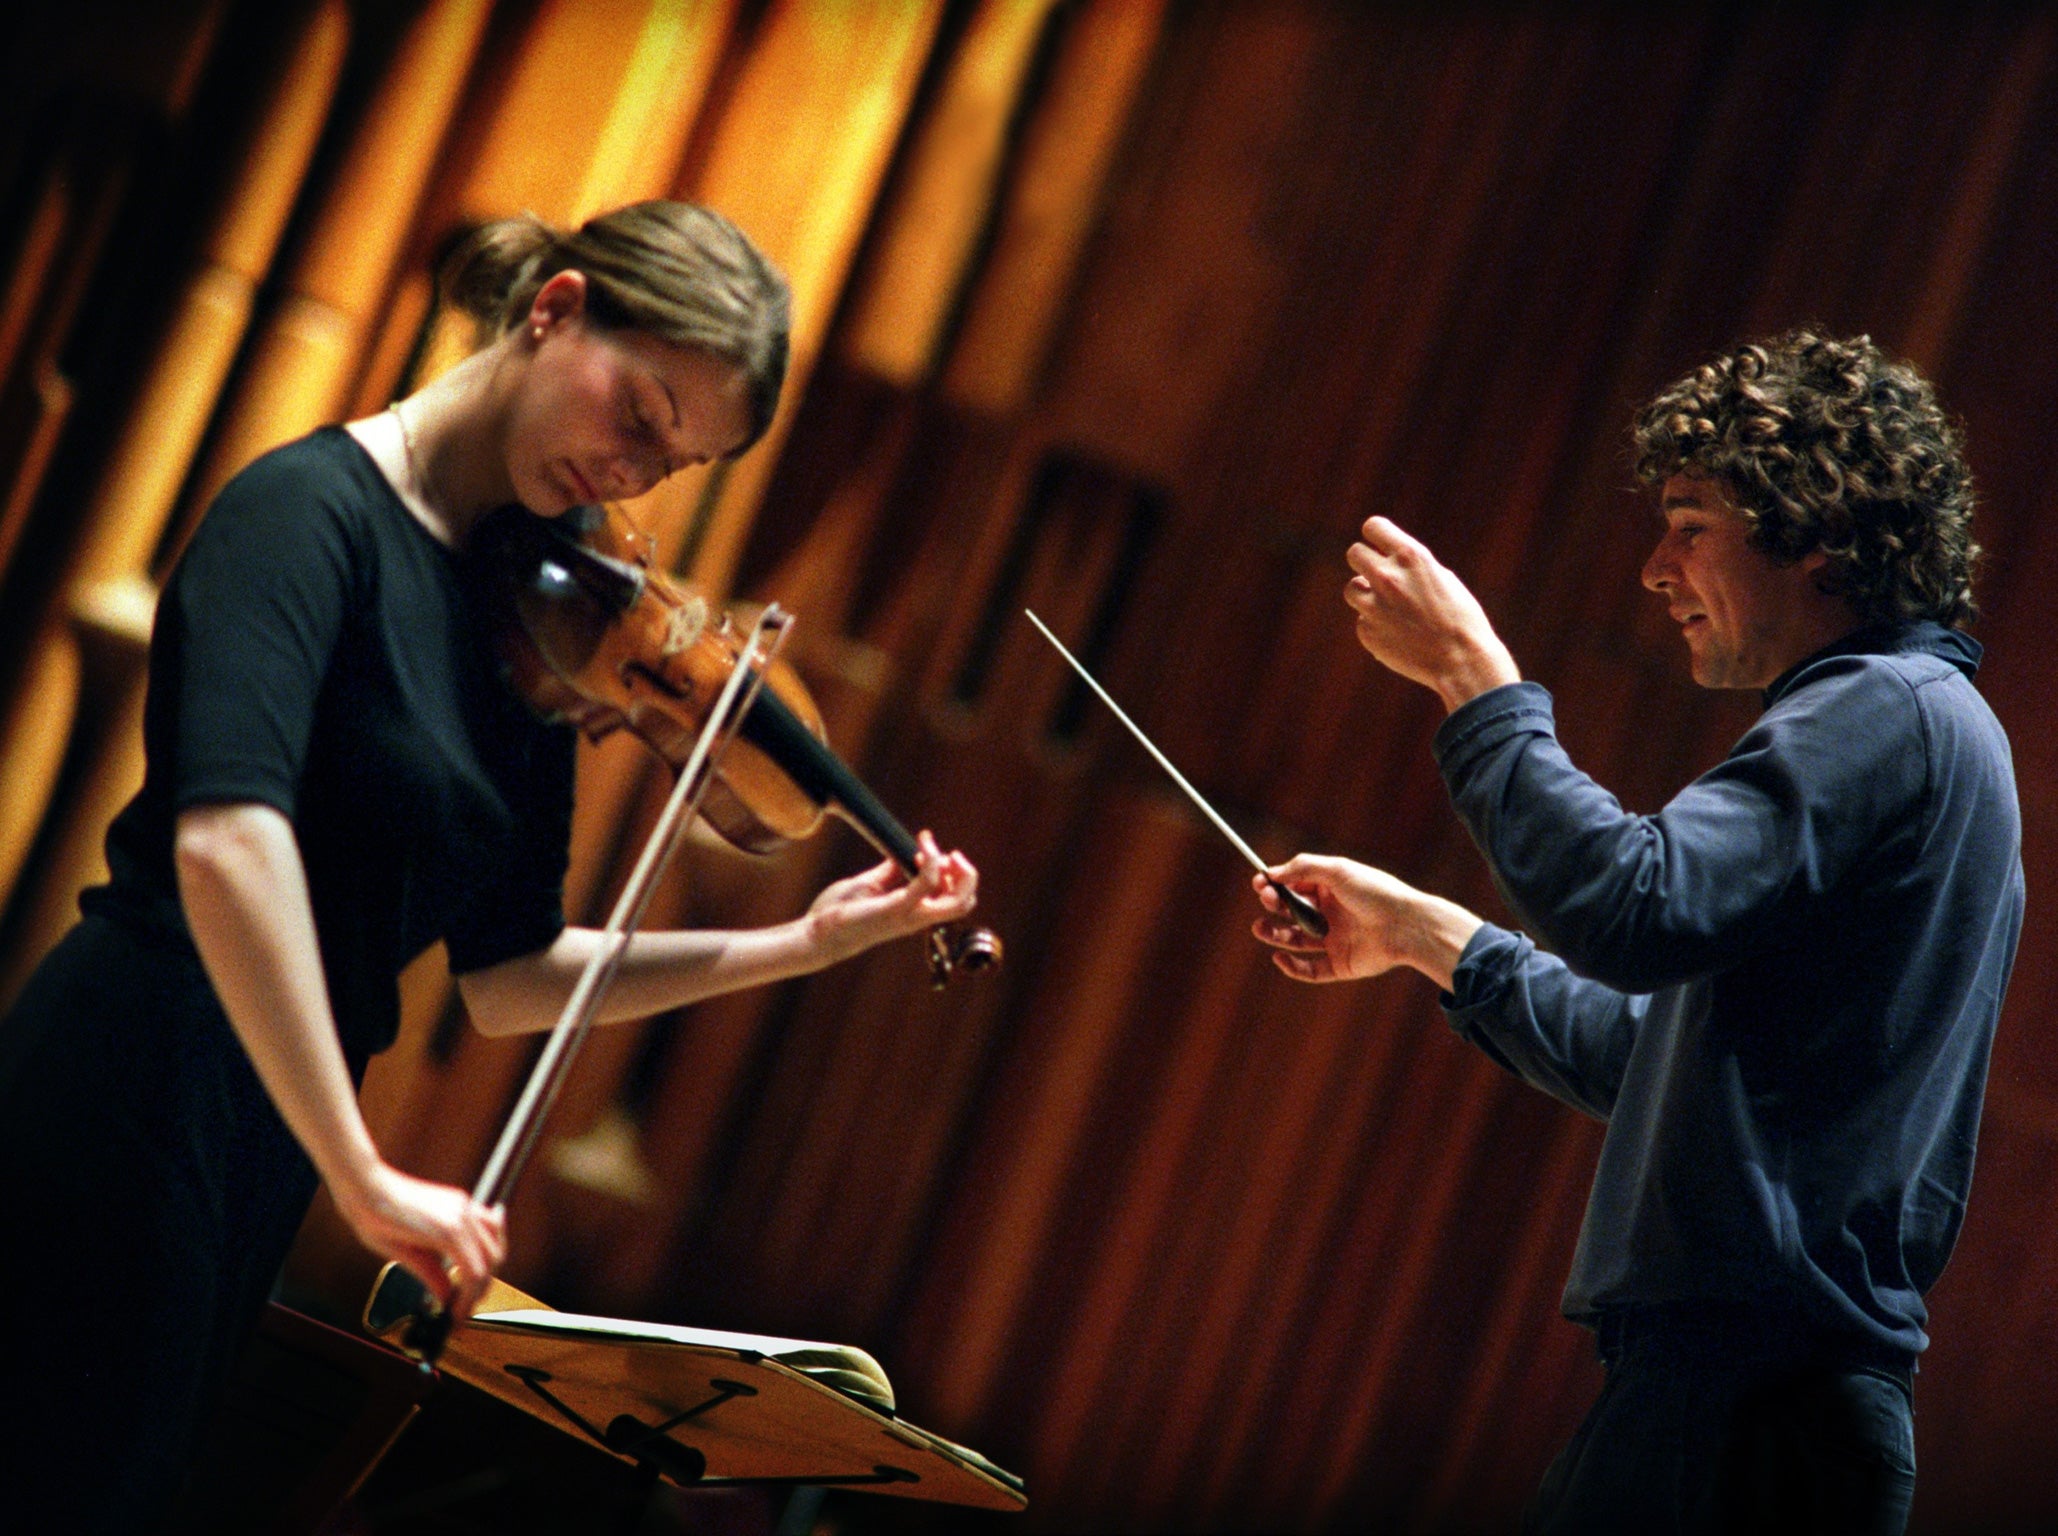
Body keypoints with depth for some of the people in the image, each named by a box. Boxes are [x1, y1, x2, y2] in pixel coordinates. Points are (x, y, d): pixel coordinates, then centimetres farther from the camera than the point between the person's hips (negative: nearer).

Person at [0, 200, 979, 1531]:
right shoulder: (318, 508, -12)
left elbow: (510, 979, 16)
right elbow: (225, 836, -29)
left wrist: (804, 945, 8)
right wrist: (364, 1175, -29)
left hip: (258, 1169, 8)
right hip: (135, 1109, -8)